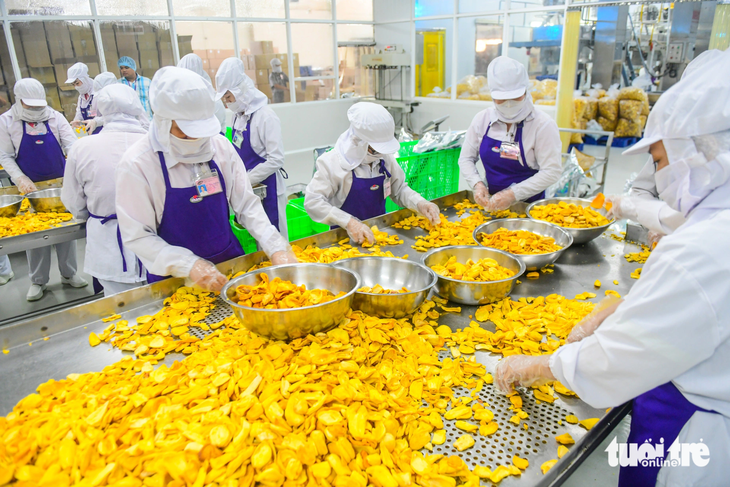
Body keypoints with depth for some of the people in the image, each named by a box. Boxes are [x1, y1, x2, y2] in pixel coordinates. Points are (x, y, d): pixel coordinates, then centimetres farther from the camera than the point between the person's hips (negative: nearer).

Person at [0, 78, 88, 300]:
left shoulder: (55, 117, -3)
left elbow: (72, 145, -8)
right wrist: (21, 179, -16)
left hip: (59, 184, 1)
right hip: (29, 187, -1)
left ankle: (68, 274, 20)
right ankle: (38, 281, 17)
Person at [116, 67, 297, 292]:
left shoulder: (220, 146, -6)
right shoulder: (136, 165, -16)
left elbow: (247, 205, -3)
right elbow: (137, 236, -14)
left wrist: (276, 247, -14)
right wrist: (189, 265, -26)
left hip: (230, 261, 3)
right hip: (173, 278, -3)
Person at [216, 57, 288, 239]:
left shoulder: (266, 116, -17)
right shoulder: (238, 116, 7)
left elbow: (276, 160, -21)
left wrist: (246, 180, -18)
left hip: (267, 187, -8)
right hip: (248, 188, 8)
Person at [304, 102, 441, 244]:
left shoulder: (385, 158, 3)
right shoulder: (333, 162, -13)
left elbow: (399, 189, 15)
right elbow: (312, 201, -18)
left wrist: (419, 203, -6)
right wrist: (349, 222, -27)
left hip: (381, 231, 6)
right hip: (347, 237, -6)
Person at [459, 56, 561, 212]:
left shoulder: (543, 124, -7)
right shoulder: (482, 119, 4)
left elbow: (552, 172, -10)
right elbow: (466, 158, 11)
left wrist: (513, 194, -19)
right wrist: (477, 184, -7)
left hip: (528, 205, -3)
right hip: (491, 202, 3)